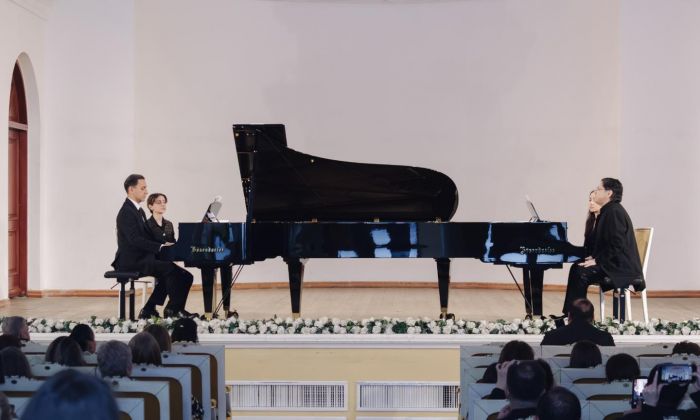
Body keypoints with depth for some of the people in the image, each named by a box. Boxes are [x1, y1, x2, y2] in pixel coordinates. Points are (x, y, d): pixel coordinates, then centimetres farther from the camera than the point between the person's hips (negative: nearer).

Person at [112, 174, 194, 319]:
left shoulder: (139, 211, 18)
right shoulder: (126, 212, -14)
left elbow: (147, 236, 16)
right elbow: (135, 239, -24)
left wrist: (165, 245, -2)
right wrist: (161, 247, -29)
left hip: (141, 258, 10)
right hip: (131, 261, -10)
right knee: (170, 268, -23)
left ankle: (149, 310, -1)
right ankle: (174, 309, -12)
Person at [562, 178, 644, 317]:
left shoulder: (615, 212, -16)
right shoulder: (608, 211, 15)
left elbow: (618, 246, -23)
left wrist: (598, 261, -20)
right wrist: (594, 257, 4)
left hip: (621, 267, -10)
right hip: (613, 264, 10)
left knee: (581, 273, -22)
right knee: (576, 268, 1)